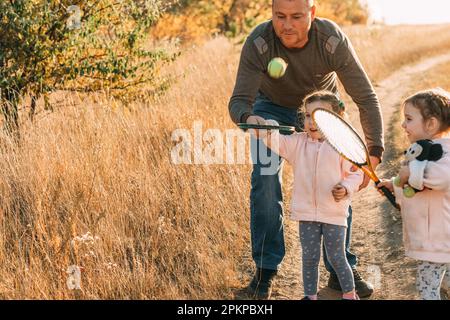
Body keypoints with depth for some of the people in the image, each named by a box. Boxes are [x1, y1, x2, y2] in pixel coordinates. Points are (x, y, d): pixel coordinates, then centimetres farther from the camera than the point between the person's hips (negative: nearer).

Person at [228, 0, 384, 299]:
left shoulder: (334, 41, -34)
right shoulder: (258, 43, -34)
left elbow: (366, 98, -29)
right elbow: (239, 100, -33)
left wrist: (374, 152, -40)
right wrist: (248, 117, -58)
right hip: (272, 108, 0)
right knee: (265, 182, -13)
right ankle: (266, 269, 2)